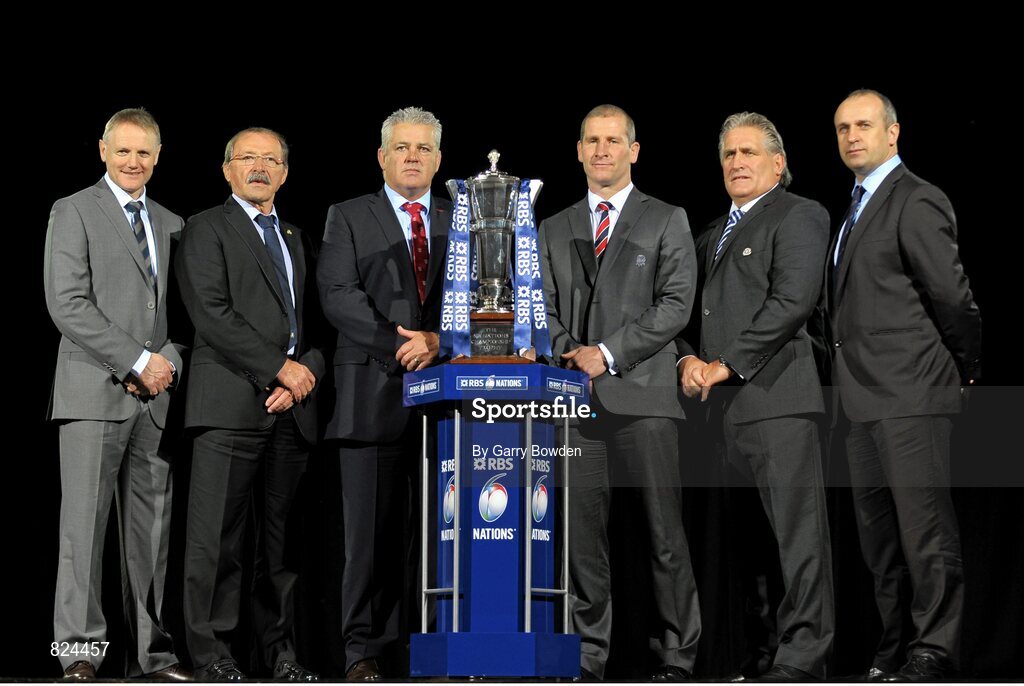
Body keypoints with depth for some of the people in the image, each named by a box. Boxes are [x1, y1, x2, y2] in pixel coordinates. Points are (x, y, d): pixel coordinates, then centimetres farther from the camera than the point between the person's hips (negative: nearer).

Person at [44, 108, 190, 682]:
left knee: (153, 525, 4)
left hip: (156, 397, 5)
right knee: (85, 521, -7)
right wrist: (138, 362, -12)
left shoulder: (171, 224, 18)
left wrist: (167, 363, -3)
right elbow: (68, 304, -9)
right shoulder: (74, 212, 1)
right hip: (95, 392, -5)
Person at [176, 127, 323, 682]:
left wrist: (306, 375, -2)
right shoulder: (206, 229, 4)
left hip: (291, 407, 6)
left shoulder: (296, 238, 23)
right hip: (230, 403, -5)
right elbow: (212, 313, -9)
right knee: (216, 536, -7)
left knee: (282, 535, 6)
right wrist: (280, 368, -12)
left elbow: (316, 322, 18)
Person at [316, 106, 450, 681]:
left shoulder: (461, 223, 17)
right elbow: (338, 294, -3)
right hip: (374, 393, -2)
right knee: (371, 529, -4)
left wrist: (438, 341, -10)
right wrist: (398, 344, -13)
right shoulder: (349, 218, 10)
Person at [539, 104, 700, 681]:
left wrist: (608, 353, -11)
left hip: (642, 396, -3)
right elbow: (544, 308, 15)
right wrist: (571, 352, -5)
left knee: (665, 536, -4)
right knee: (583, 537, 3)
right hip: (577, 400, 3)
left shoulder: (667, 221, 7)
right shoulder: (555, 230, 19)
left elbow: (676, 304, -3)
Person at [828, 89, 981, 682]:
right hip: (865, 399, 9)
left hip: (910, 395, -9)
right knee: (878, 532, 12)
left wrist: (965, 367, 1)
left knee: (926, 529, -7)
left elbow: (952, 298, -11)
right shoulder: (857, 209, 18)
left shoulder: (917, 203, -10)